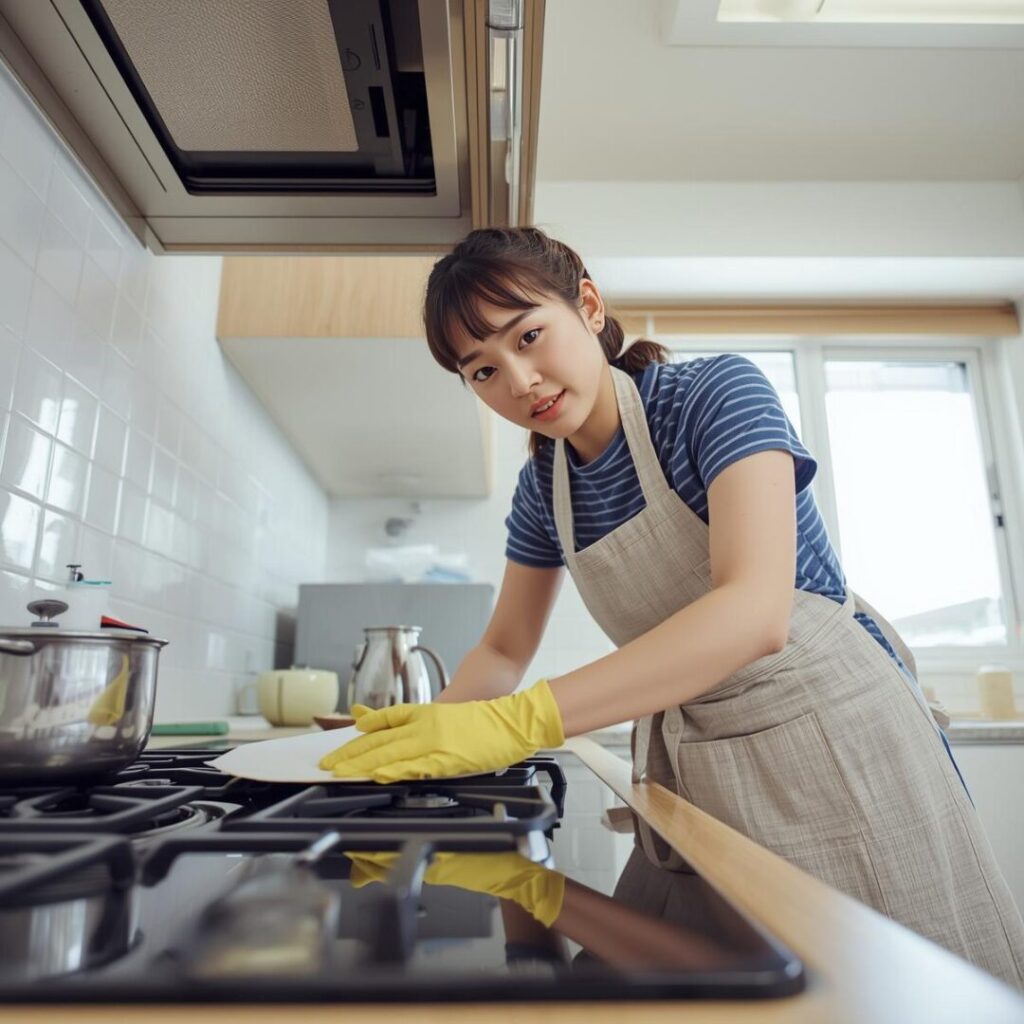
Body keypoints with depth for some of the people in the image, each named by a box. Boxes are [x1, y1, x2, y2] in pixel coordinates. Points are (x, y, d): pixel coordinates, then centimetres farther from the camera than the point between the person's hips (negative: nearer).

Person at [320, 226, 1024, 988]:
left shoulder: (719, 393, -16)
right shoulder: (542, 484, 1)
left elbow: (754, 610, -31)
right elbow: (505, 648, 9)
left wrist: (518, 722, -38)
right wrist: (434, 731, -12)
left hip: (831, 737, -4)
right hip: (689, 767, 5)